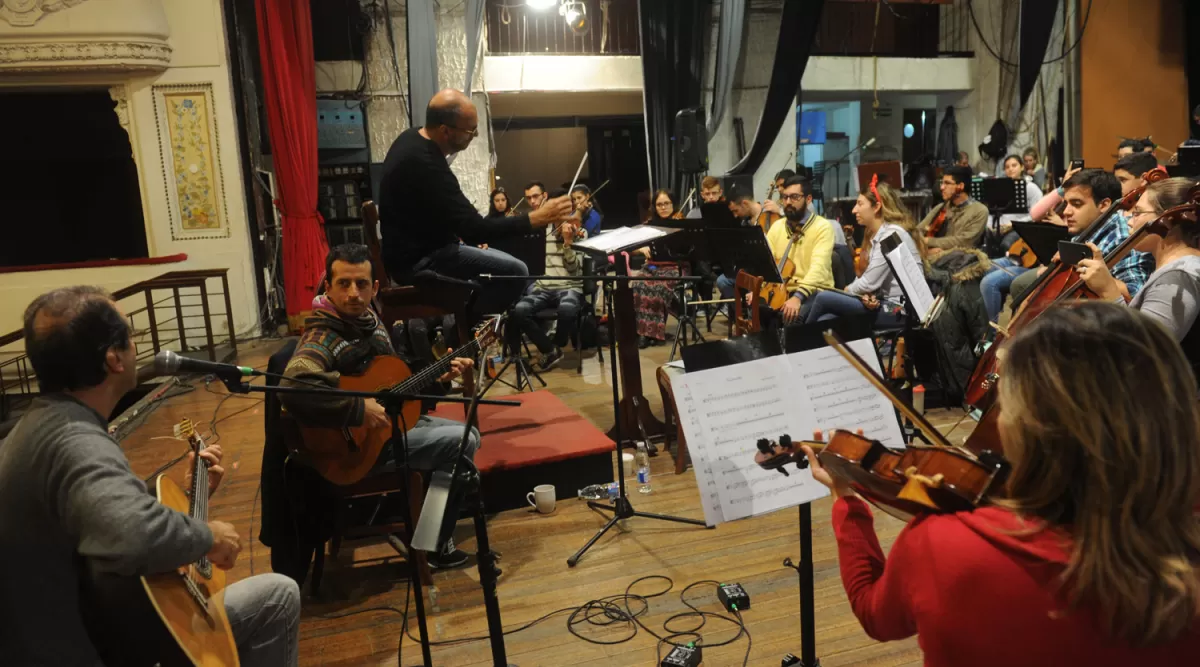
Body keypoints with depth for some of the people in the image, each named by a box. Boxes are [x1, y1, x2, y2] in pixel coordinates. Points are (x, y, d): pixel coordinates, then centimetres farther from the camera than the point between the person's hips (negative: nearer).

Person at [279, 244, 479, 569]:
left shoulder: (370, 321, 5)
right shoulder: (322, 338, -24)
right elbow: (292, 389, -43)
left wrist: (438, 378, 3)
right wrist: (358, 410, -36)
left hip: (391, 421, 9)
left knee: (468, 433, 15)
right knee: (462, 443, -13)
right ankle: (432, 544, 1)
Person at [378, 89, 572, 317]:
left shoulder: (412, 137, 2)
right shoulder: (427, 166, -29)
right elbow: (475, 231, -28)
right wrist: (537, 218, -23)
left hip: (414, 248, 10)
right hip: (417, 261, -10)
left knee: (502, 262, 19)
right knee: (515, 272, -17)